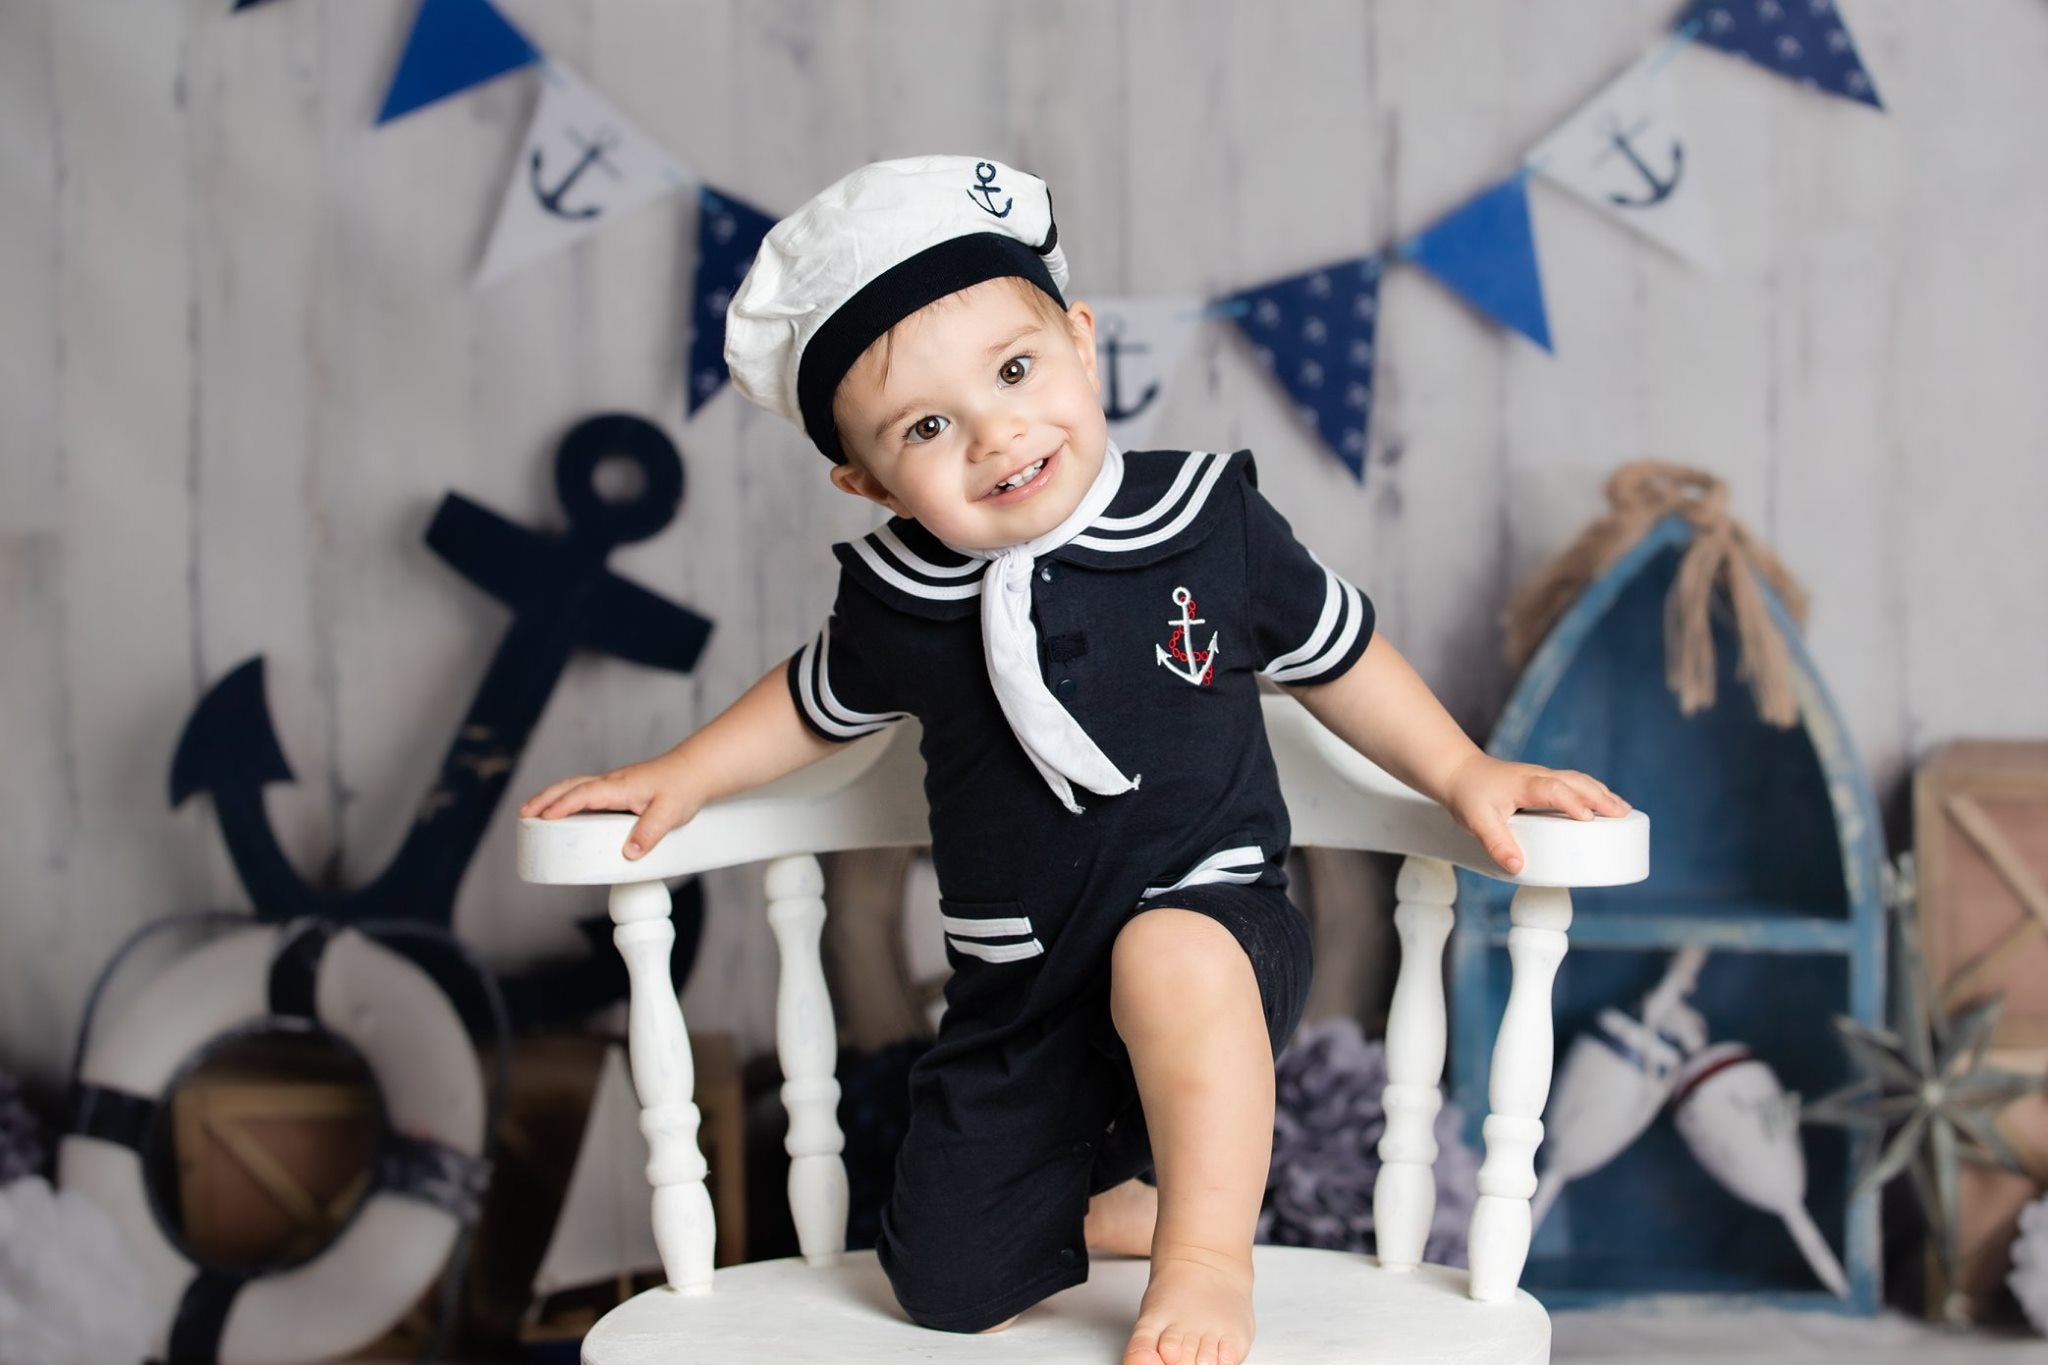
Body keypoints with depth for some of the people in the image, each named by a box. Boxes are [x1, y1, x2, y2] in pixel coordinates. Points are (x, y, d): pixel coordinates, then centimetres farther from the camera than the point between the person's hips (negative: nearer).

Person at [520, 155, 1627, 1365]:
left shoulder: (1208, 523, -8)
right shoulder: (899, 603, -5)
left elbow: (1340, 657, 6)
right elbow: (817, 702, 17)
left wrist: (1468, 777, 1)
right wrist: (680, 778, 13)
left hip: (1214, 917, -2)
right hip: (1021, 1000, 3)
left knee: (1171, 956, -40)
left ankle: (1209, 1255, -19)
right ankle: (1119, 1197, 27)